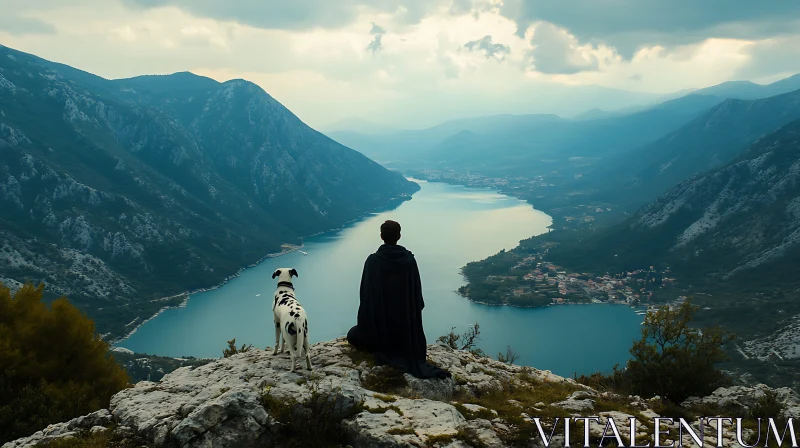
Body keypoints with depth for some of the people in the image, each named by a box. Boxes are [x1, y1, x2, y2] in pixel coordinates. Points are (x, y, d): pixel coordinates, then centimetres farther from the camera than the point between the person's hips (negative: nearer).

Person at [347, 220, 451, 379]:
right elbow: (417, 290, -4)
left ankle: (382, 351, 5)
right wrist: (417, 311, 11)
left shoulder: (373, 260, -14)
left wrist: (366, 320, 5)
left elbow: (366, 292, -9)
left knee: (354, 335, 26)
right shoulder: (409, 259, -9)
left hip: (379, 319, -3)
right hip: (405, 319, 3)